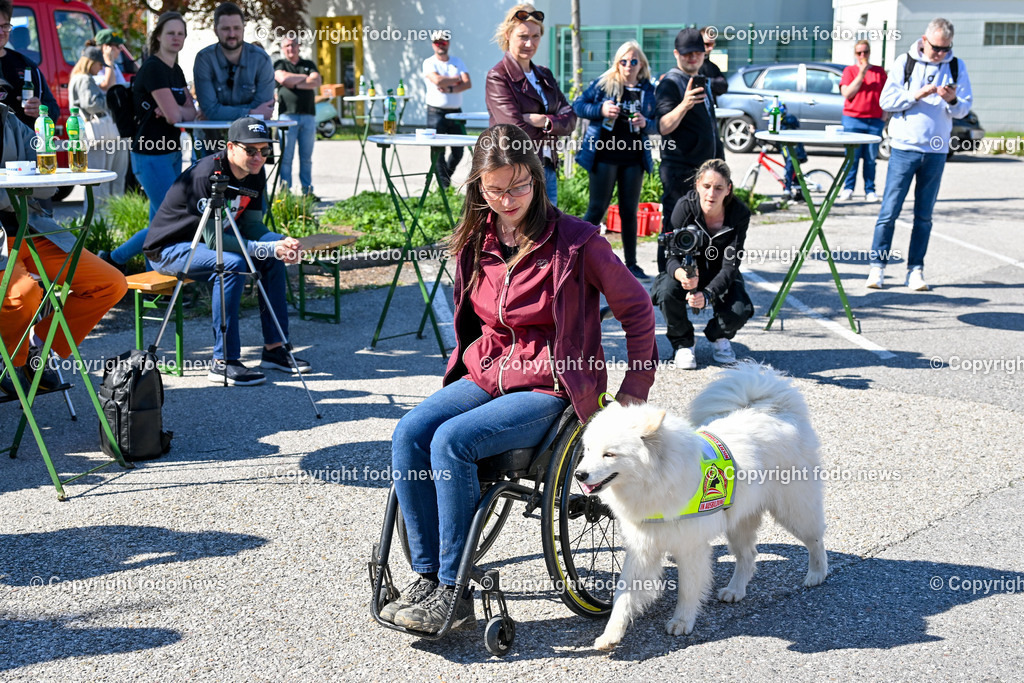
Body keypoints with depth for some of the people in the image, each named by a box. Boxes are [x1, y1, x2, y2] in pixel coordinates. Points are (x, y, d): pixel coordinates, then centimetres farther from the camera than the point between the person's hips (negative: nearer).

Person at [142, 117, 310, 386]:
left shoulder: (255, 174, -3)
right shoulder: (207, 175, -28)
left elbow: (251, 224, -1)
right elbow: (213, 239, -30)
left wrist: (282, 243, -21)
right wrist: (268, 248, -34)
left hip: (207, 242, 8)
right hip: (169, 248, -8)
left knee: (274, 257, -7)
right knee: (233, 264, -32)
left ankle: (275, 348, -2)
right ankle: (223, 362, -29)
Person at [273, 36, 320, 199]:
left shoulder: (308, 64, 19)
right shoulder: (279, 64, 11)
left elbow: (317, 82, 2)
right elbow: (283, 78, -10)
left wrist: (296, 84, -4)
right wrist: (305, 77, 3)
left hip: (308, 116, 3)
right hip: (288, 114, -3)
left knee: (306, 157, 4)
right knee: (286, 157, -6)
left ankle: (307, 190, 8)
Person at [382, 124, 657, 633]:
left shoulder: (575, 241, -9)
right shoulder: (474, 240, 8)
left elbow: (636, 309, 0)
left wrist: (635, 389, 0)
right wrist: (464, 366, 16)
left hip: (551, 386, -6)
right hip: (485, 375, 6)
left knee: (451, 441, -28)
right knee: (409, 433, -21)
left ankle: (454, 593, -18)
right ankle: (427, 576, -12)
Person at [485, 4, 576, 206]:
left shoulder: (544, 75, 15)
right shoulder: (498, 77, -7)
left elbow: (570, 119, 5)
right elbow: (516, 129, -17)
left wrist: (545, 121, -15)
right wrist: (551, 131, -2)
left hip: (548, 171, 7)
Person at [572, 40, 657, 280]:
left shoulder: (648, 90, 8)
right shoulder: (603, 83, -1)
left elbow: (658, 125, 11)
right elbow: (578, 105, 0)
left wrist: (645, 123, -11)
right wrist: (600, 110, -17)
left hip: (634, 158, 3)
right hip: (605, 155, -3)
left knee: (629, 211, 9)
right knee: (597, 208, -1)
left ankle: (631, 263, 16)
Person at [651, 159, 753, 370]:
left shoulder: (739, 214, -22)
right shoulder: (685, 206, -23)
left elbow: (730, 266, -24)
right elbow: (672, 256, -22)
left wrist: (707, 295, -43)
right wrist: (681, 274, -48)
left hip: (720, 278, 1)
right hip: (687, 272, 0)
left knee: (741, 310, -30)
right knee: (667, 291, -35)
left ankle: (718, 337, 9)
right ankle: (682, 343, -4)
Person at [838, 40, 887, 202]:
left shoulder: (880, 72, 12)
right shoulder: (850, 70, 6)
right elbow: (847, 93, -6)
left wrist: (884, 116, 4)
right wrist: (861, 75, -11)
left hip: (875, 121, 2)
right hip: (853, 120, -2)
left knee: (871, 158, 1)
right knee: (852, 156, -2)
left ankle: (870, 190, 5)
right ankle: (848, 188, 6)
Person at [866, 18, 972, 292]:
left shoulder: (957, 67, 8)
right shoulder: (905, 62, 1)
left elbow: (964, 108, 6)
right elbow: (886, 100, -4)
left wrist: (952, 100, -15)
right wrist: (917, 95, -16)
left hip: (936, 151, 2)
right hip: (904, 147, -2)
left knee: (924, 215, 6)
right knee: (890, 210, -5)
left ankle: (915, 269, 12)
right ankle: (877, 266, 2)